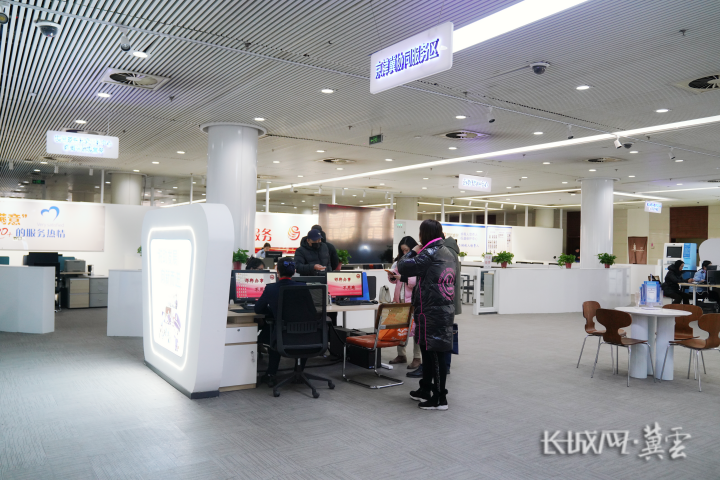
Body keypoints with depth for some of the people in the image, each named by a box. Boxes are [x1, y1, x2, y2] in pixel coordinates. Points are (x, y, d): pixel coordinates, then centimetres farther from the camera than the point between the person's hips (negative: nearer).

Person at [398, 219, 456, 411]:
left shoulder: (430, 254, -14)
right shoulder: (448, 253, 13)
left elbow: (403, 267, -14)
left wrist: (413, 252, 2)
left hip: (432, 312, -9)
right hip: (446, 309, 9)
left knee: (435, 353, -4)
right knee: (428, 350, 18)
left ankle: (440, 399, 2)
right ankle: (425, 389, 29)